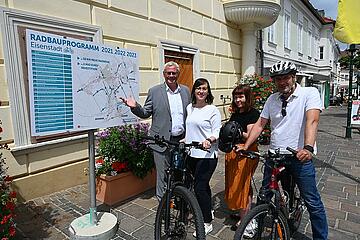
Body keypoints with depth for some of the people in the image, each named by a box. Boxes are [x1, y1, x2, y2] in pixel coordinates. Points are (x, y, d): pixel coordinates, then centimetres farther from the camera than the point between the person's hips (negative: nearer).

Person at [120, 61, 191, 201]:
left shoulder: (186, 90, 9)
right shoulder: (154, 91, -1)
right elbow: (145, 114, 2)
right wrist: (135, 107, -17)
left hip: (182, 140, 3)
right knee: (163, 176, 7)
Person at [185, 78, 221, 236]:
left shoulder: (212, 110, -7)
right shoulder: (189, 108, 10)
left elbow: (217, 131, -10)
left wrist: (209, 140, -28)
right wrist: (185, 140, 12)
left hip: (207, 155, -6)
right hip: (192, 153, 6)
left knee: (199, 188, -5)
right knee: (203, 185, 20)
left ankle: (207, 223, 11)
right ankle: (208, 211, 40)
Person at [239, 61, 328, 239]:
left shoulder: (309, 93, -5)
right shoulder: (272, 99, 8)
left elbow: (312, 120, -21)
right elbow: (259, 125, 7)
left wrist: (308, 148, -36)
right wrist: (245, 147, -1)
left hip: (300, 156, -4)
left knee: (312, 202, 5)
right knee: (264, 194, 16)